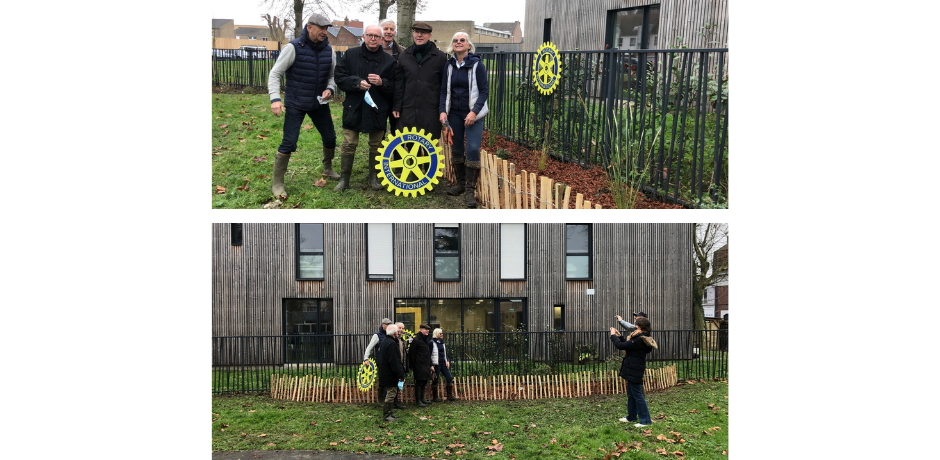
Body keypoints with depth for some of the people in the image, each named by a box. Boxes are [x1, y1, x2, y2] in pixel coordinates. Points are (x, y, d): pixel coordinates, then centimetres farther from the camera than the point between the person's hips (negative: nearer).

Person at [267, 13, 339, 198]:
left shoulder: (329, 50, -1)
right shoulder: (293, 48, -15)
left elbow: (333, 75, 10)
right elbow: (275, 73, -13)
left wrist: (330, 89, -12)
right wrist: (275, 99, -23)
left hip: (319, 103, 5)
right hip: (295, 104, -5)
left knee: (330, 138, 13)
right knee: (289, 142, -9)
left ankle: (328, 169, 40)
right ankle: (277, 183, 2)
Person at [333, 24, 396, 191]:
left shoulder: (389, 61, 2)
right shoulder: (351, 55, 2)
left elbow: (394, 88, 1)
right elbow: (340, 78, -1)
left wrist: (382, 83, -20)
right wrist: (357, 82, -16)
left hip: (377, 110, 0)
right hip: (353, 108, 0)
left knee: (376, 146, 9)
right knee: (348, 145, 2)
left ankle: (373, 177, 24)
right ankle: (344, 179, 12)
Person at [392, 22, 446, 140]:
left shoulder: (440, 57, 2)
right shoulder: (404, 56, 11)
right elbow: (398, 84, 12)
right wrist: (396, 106, 6)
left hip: (431, 113, -2)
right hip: (408, 111, 2)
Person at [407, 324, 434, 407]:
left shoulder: (425, 340, 17)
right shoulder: (416, 340, -11)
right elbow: (411, 354, -13)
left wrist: (430, 365, 21)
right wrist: (412, 366, -14)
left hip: (426, 366, 9)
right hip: (419, 366, -9)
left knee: (424, 382, 13)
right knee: (419, 383, -5)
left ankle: (422, 398, 21)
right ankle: (418, 401, -1)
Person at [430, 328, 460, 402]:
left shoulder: (442, 342, 15)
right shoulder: (432, 342, -6)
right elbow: (429, 355, -8)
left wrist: (447, 361, 6)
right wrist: (431, 365, -13)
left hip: (443, 363, 7)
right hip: (436, 364, -7)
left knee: (450, 378, -1)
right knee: (435, 380, -1)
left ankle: (450, 396, 5)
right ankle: (435, 397, 9)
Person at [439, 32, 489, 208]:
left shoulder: (476, 64, -6)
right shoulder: (449, 65, 6)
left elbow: (485, 90, -7)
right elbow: (444, 90, 10)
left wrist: (474, 112, -16)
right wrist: (442, 110, -4)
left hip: (473, 114, -4)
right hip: (454, 113, 4)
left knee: (473, 150, -12)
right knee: (456, 149, 9)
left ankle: (470, 191, -8)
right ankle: (460, 183, 24)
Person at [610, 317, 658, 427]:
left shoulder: (639, 340, -24)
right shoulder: (643, 338, 8)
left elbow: (621, 346, -21)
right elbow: (627, 345, 19)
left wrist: (613, 335, -6)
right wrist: (619, 336, 18)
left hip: (634, 371, -11)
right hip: (633, 371, 11)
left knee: (637, 395, -4)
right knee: (631, 395, 21)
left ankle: (645, 420, 0)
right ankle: (631, 417, 33)